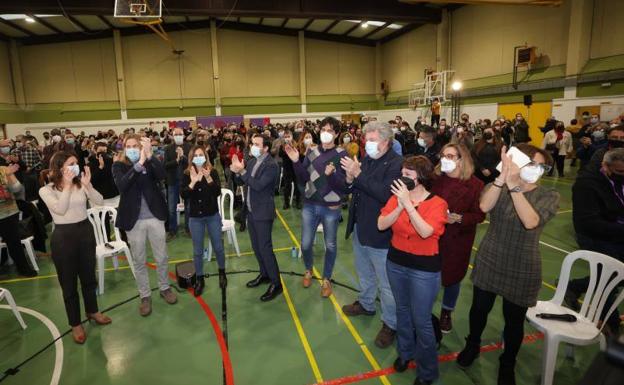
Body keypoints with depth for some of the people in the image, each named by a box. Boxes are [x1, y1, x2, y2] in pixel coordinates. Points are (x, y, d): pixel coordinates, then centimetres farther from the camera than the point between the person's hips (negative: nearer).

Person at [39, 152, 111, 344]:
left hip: (85, 231, 4)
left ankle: (92, 311, 39)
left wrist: (88, 185, -25)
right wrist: (67, 185, -23)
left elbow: (100, 202, -12)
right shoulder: (46, 190, -8)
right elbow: (60, 209, -24)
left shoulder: (81, 184, 1)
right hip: (63, 237, -3)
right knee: (69, 282, 8)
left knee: (88, 276, 18)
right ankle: (75, 324, 24)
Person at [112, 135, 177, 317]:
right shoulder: (119, 165, -3)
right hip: (134, 220, -1)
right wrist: (138, 164, -33)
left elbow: (163, 175, -20)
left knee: (162, 257, 12)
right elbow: (122, 185, -22)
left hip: (155, 217, 1)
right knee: (139, 261, 11)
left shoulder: (150, 163, 0)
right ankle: (145, 296, 26)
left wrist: (149, 155, -30)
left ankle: (164, 288, 33)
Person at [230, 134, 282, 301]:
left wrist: (242, 171, -23)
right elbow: (245, 181, 10)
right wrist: (238, 172, -9)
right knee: (256, 246, 17)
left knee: (265, 247, -4)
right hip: (251, 210, 8)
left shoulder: (271, 165, -18)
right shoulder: (252, 161, 6)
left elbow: (258, 185, -26)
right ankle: (264, 274, 35)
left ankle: (276, 283, 8)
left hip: (263, 212, -8)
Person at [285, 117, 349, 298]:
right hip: (310, 205, 3)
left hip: (331, 208, -3)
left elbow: (344, 185, -13)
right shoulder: (311, 151, 2)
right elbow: (303, 179, 3)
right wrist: (296, 162, -12)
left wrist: (331, 174, -32)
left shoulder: (341, 154, -9)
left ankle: (326, 279, 31)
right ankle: (308, 270, 38)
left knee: (330, 245, 11)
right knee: (305, 244, 9)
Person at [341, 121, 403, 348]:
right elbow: (352, 189, 10)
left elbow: (385, 194, -29)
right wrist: (350, 179, -12)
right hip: (360, 227, 8)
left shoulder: (396, 164, -17)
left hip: (380, 232, -8)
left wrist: (358, 174, -29)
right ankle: (366, 304, 49)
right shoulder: (366, 159, 6)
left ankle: (390, 323, 25)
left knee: (386, 282, 6)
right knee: (364, 272, 27)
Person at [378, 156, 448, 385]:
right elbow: (381, 225, -13)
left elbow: (425, 231, -29)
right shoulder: (396, 196, -3)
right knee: (402, 310, 22)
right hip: (395, 263, 5)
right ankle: (405, 352, 46)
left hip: (424, 269, -4)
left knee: (421, 321, 5)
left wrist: (408, 203, -31)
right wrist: (399, 206, -26)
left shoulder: (437, 203, -15)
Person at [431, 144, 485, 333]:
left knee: (453, 276, 14)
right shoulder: (436, 179, -2)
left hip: (458, 240, -1)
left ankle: (446, 312, 38)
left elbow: (479, 215, -10)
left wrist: (459, 218, -25)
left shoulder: (475, 184, -10)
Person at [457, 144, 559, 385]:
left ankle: (507, 364, 41)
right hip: (488, 262, 1)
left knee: (514, 321, 14)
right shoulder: (497, 187, -5)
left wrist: (514, 186, -36)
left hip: (521, 270, -1)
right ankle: (472, 345, 47)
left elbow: (531, 222, -30)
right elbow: (484, 206, -29)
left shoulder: (549, 196, -9)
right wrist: (502, 176, -37)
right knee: (479, 310, 18)